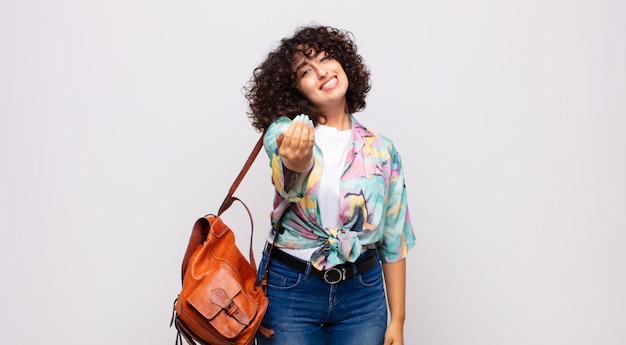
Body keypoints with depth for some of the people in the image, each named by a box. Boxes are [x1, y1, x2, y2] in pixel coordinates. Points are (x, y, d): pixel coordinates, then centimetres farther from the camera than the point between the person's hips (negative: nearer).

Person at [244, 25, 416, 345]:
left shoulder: (381, 149, 1)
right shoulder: (285, 131, -6)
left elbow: (393, 241, 4)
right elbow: (290, 183, -30)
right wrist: (296, 162, -53)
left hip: (362, 293, 2)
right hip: (289, 288, -2)